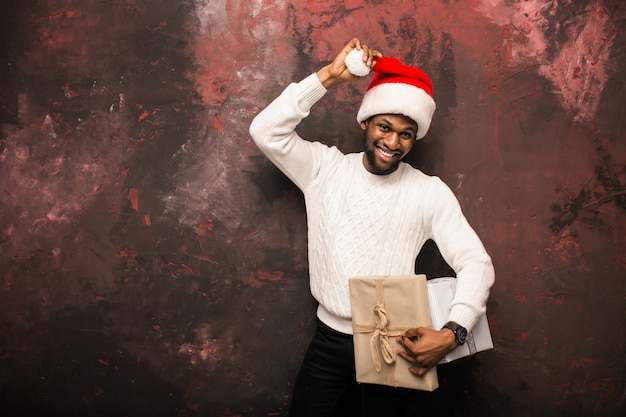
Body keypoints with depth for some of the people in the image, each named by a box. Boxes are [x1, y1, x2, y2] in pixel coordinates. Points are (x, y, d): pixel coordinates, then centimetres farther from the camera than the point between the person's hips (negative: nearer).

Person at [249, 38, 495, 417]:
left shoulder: (430, 192, -8)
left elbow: (476, 262, -12)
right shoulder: (325, 168, -3)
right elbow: (266, 130, -15)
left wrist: (452, 333, -27)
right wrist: (330, 76, -19)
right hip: (330, 340, 1)